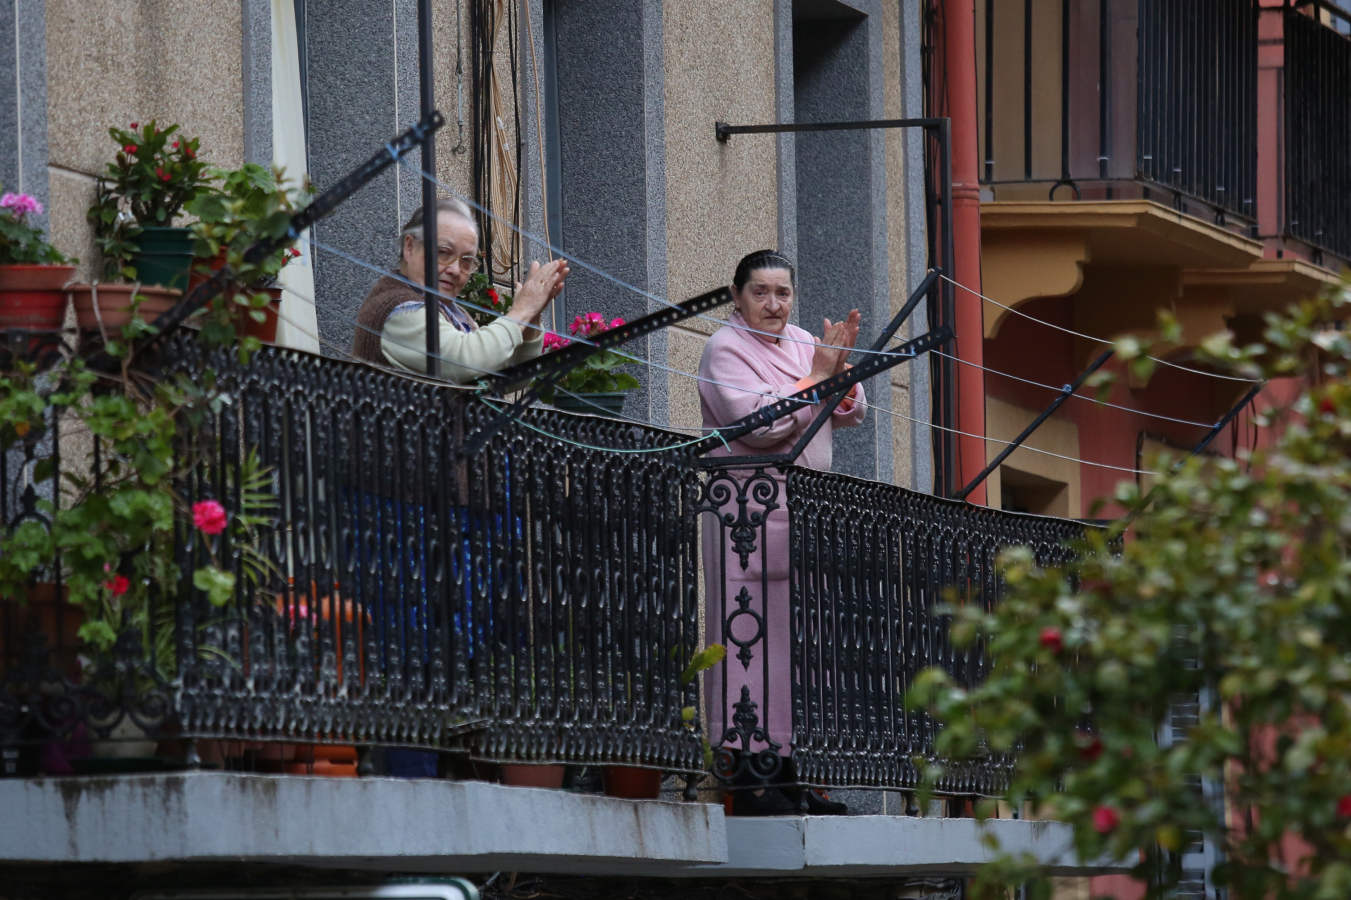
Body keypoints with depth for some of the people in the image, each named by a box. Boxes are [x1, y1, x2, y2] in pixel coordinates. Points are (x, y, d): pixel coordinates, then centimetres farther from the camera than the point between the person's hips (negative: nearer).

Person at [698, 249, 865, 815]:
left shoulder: (801, 343, 16)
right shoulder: (726, 350, -5)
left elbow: (849, 414, 12)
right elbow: (761, 424, -18)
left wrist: (841, 369, -6)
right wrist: (816, 376, -12)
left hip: (806, 513, 7)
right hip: (748, 509, -7)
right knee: (752, 635, -9)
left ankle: (790, 775, 10)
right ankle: (748, 781, -10)